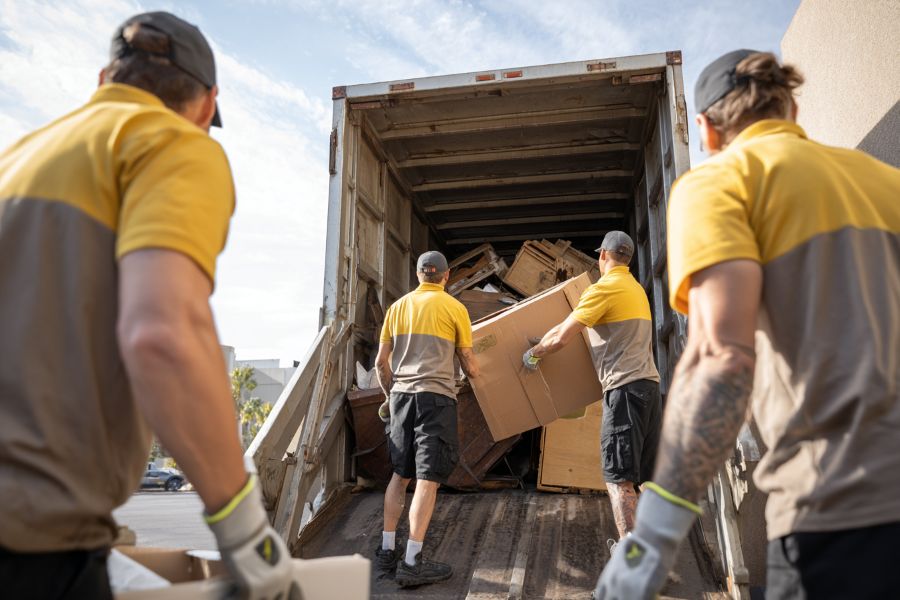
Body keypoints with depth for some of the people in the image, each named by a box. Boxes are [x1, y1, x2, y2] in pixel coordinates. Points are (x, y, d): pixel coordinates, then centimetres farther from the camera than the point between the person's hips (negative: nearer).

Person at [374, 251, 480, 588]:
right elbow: (469, 367, 6)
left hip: (401, 394, 5)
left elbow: (381, 362, 12)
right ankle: (412, 563, -3)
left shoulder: (398, 306, 12)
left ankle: (387, 551, 20)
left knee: (400, 475, 15)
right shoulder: (454, 308, 1)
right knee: (428, 478, -3)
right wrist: (473, 374, 29)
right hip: (436, 396, -5)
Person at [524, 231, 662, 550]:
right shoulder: (637, 288, 19)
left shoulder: (604, 288, -8)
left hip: (624, 386, -9)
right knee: (649, 472, 13)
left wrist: (533, 353, 6)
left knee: (618, 475, -7)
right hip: (650, 383, 9)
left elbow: (560, 337, -12)